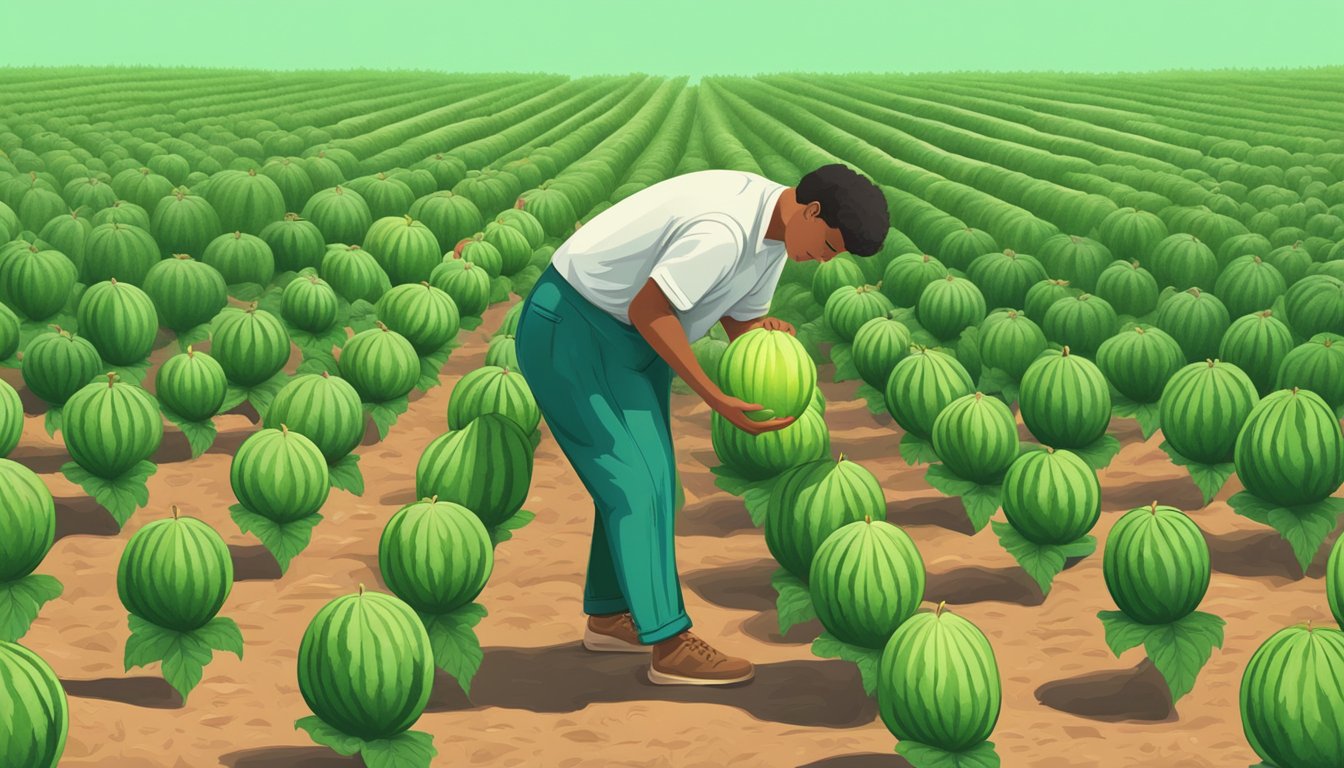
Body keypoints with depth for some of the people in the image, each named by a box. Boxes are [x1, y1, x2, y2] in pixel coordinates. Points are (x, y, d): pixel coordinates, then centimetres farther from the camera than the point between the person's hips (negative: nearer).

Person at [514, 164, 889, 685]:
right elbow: (647, 311, -29)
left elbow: (741, 318, 8)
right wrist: (718, 401, -28)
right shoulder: (723, 231, -32)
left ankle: (607, 615, 28)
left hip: (628, 335, 10)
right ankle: (670, 646, -8)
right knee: (638, 478, -11)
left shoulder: (775, 231, 0)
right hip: (573, 330, -10)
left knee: (646, 478, 14)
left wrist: (765, 331, -17)